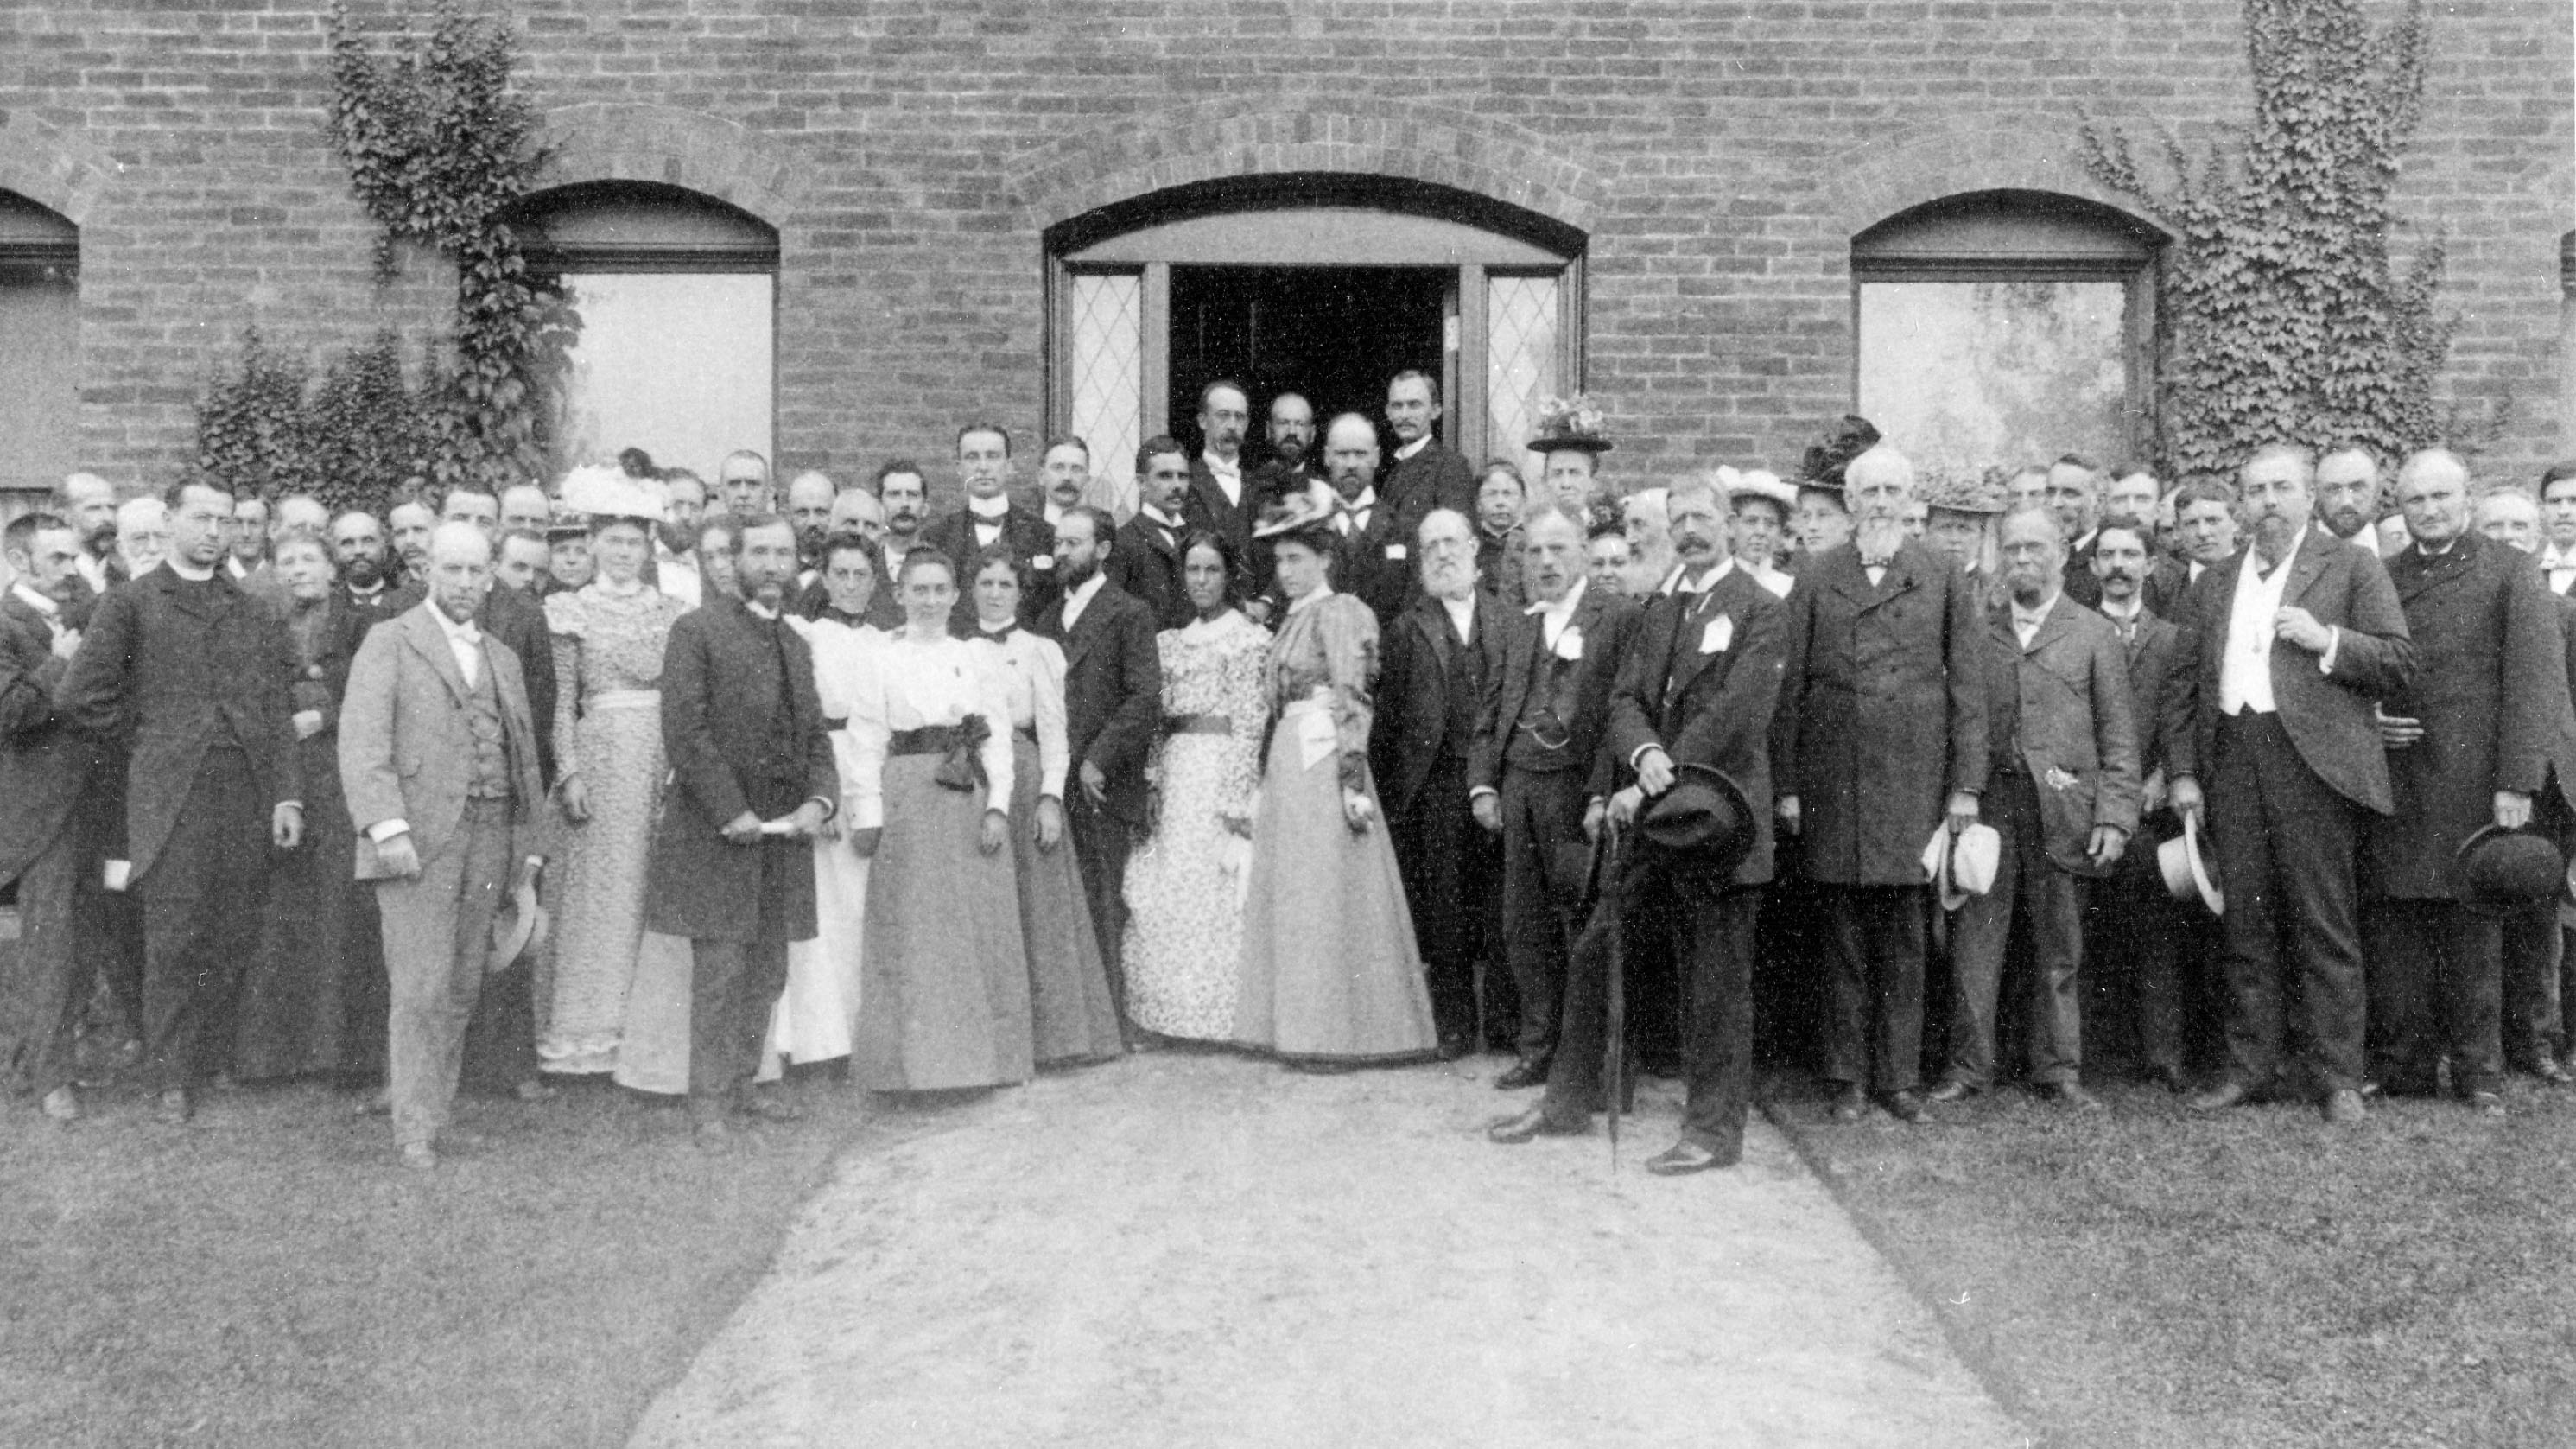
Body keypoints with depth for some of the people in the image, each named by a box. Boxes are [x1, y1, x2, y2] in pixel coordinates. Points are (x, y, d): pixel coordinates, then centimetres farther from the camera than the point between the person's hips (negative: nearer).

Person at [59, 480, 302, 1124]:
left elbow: (275, 708, 11)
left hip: (246, 787, 3)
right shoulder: (129, 603, 6)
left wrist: (287, 793, 4)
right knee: (174, 937, -2)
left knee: (233, 937, 3)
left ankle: (215, 1059, 15)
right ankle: (171, 1077, 6)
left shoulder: (251, 611, 16)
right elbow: (80, 696, -1)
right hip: (169, 789, -3)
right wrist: (146, 730, 4)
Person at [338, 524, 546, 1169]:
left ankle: (437, 1101, 19)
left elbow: (524, 755, 22)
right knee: (422, 987, -6)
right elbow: (361, 744, -9)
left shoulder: (502, 658, 20)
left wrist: (527, 844, 15)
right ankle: (416, 1127, 2)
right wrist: (387, 826, -20)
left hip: (488, 839, 5)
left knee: (462, 987, 7)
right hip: (417, 837, -5)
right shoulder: (389, 643, 2)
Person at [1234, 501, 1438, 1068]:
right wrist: (1267, 778, 16)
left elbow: (1354, 701, -15)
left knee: (1326, 890, -5)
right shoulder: (1293, 618, 17)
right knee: (1291, 892, 9)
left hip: (1324, 760, -9)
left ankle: (1338, 1033, 1)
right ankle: (1301, 1025, 15)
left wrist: (1352, 780, -21)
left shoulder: (1339, 612, -8)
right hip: (1287, 761, 9)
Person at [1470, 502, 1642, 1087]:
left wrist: (1603, 796, -17)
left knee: (1583, 927, -2)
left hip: (1575, 791, -6)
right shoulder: (1519, 625, 16)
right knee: (1523, 928, 9)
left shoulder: (1618, 617, -4)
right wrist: (1482, 785, 7)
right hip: (1516, 789, 6)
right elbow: (1491, 712, 17)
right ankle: (1537, 1048, 20)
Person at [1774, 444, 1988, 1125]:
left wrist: (1966, 783, -1)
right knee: (1845, 934, 5)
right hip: (1831, 779, 0)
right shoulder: (1816, 579, 6)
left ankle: (1899, 1076, 13)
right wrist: (1786, 784, -1)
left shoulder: (1943, 579, 7)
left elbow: (1968, 687, 5)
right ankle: (1849, 1077, 14)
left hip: (1912, 777, 0)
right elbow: (1790, 685, 4)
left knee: (1902, 934, 4)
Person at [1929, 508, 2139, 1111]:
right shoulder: (1976, 629, 11)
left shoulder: (2094, 634, 7)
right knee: (1974, 938, -1)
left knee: (2059, 948, 6)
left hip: (2062, 809, -1)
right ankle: (1969, 1066, 8)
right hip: (1987, 803, 1)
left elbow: (2118, 736, 4)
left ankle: (2056, 1071, 16)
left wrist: (2115, 817, -5)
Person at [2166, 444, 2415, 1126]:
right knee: (2247, 927, 7)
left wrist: (2326, 640, -14)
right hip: (2232, 763, 4)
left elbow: (2401, 662, 0)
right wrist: (2184, 772, 7)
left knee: (2324, 928, -2)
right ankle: (2250, 1064, 15)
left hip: (2312, 762, -4)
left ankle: (2335, 1076, 6)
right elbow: (2187, 684, 15)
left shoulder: (2351, 568, 6)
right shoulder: (2213, 585, 18)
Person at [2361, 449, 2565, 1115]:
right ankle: (2403, 1065, 12)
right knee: (2392, 931, 2)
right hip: (2391, 780, 3)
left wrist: (2517, 783, -12)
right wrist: (2365, 721, -1)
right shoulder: (2378, 578, 14)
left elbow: (2534, 680, -5)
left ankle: (2478, 1073, 12)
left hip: (2471, 782, -3)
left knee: (2474, 929, 2)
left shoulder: (2510, 574, 2)